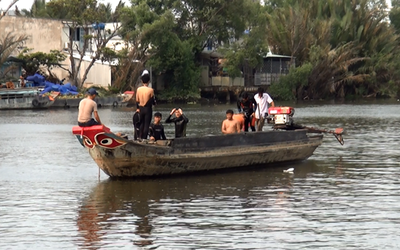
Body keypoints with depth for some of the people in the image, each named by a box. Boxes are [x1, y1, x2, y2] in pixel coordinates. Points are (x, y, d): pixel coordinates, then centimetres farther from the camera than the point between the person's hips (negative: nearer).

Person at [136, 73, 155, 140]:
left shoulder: (138, 89, -4)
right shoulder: (150, 90, -15)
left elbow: (137, 100, 4)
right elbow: (152, 101, -8)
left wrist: (138, 108, 17)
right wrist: (154, 102, 15)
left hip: (141, 108, 4)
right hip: (148, 108, -4)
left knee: (141, 123, 18)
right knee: (147, 124, 2)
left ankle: (140, 138, 17)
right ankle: (144, 138, 0)